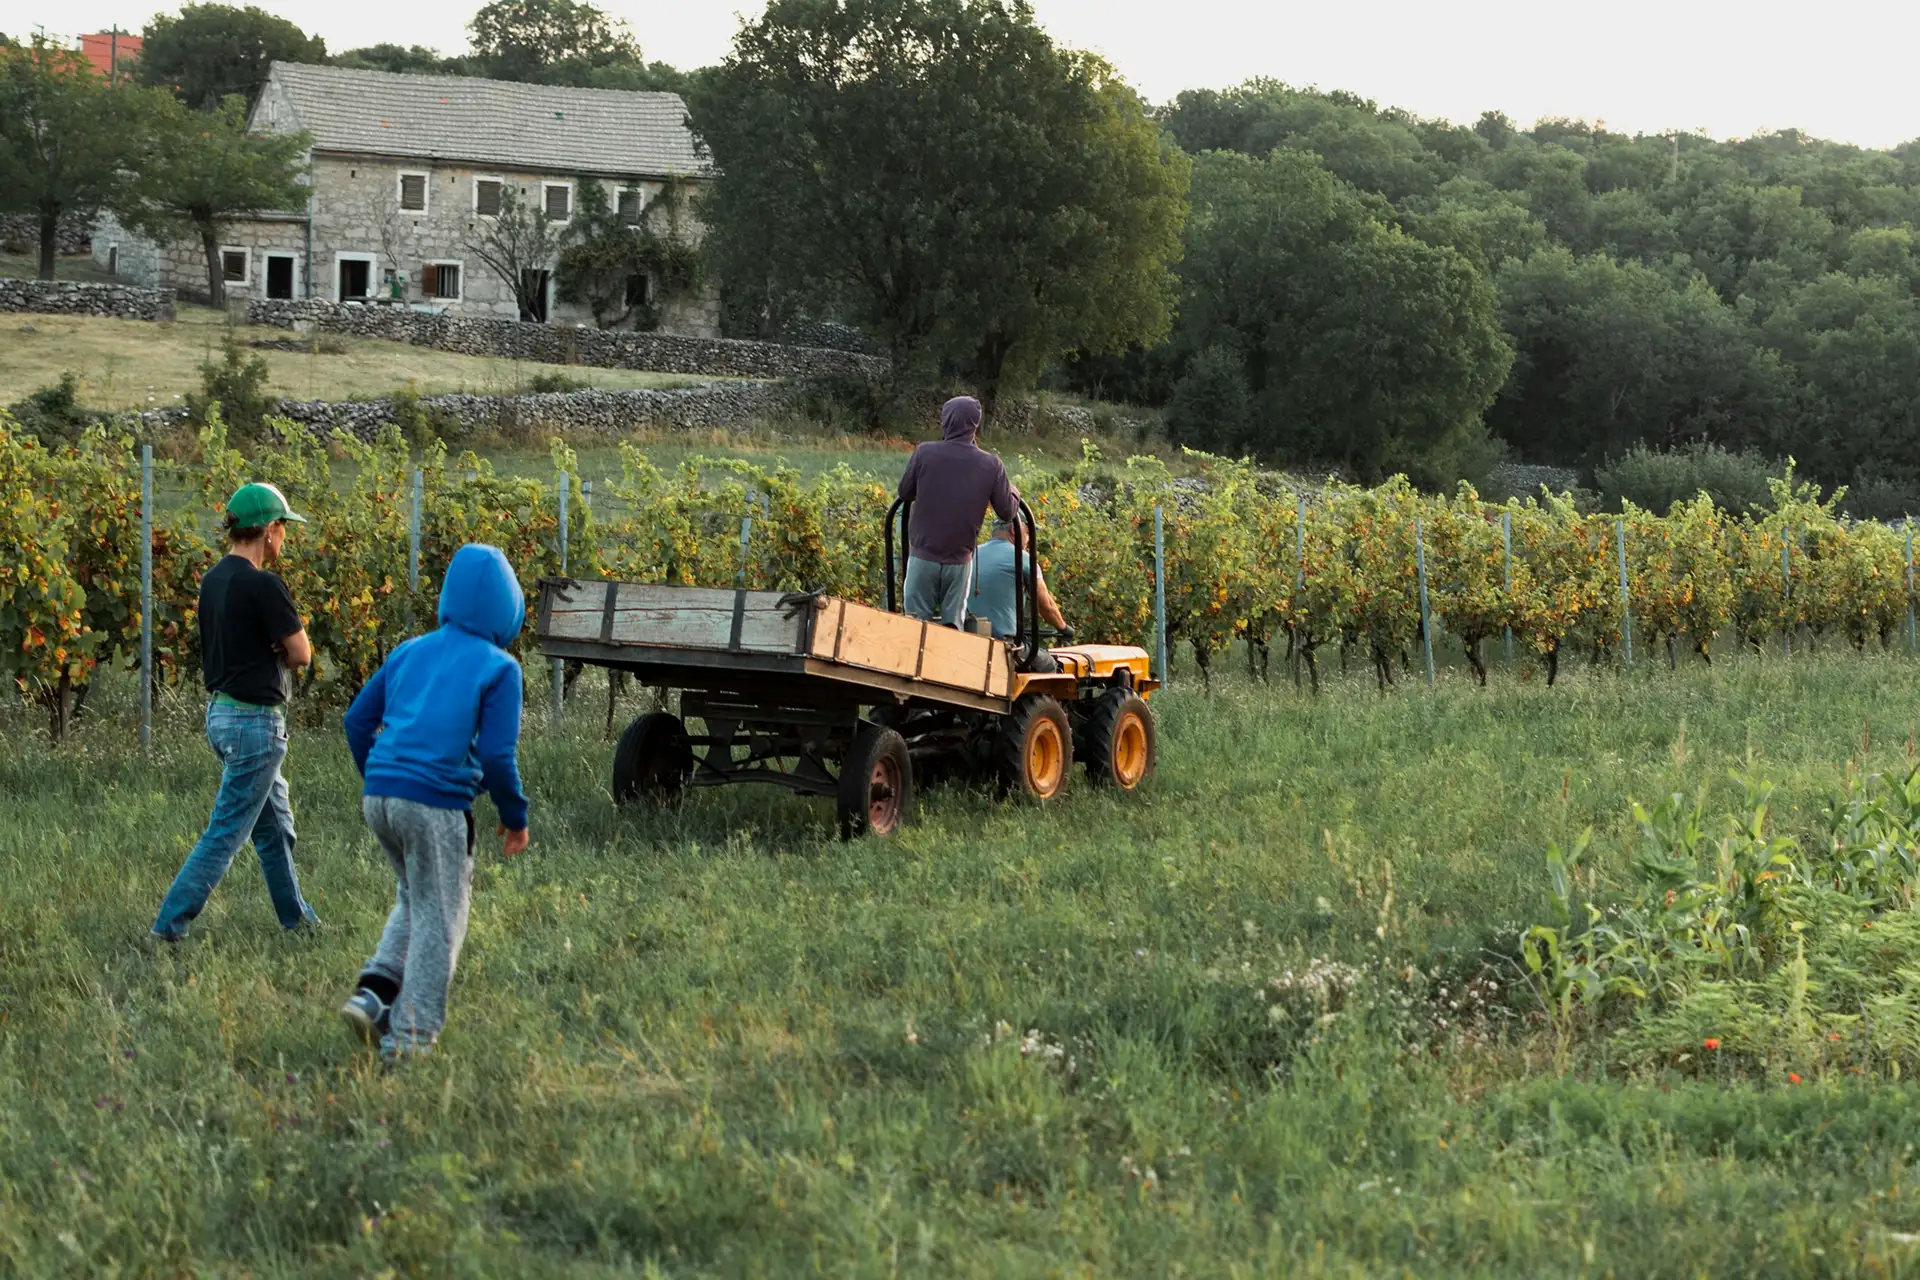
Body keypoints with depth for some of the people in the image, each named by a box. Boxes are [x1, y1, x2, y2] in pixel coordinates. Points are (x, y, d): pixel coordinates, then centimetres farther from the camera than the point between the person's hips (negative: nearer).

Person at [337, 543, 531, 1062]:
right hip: (437, 805, -6)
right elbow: (497, 755, -10)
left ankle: (372, 992, 10)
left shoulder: (411, 651, 13)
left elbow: (357, 719, 16)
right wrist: (515, 818, 3)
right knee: (438, 920, 7)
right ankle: (409, 1036, 8)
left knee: (415, 900, 26)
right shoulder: (499, 668, -4)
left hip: (379, 798, 6)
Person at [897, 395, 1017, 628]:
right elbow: (1007, 512, 0)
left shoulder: (925, 453, -8)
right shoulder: (991, 465, -5)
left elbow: (904, 492, 4)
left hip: (923, 556, -1)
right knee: (953, 624, 9)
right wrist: (1013, 491, 21)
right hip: (960, 560, 1)